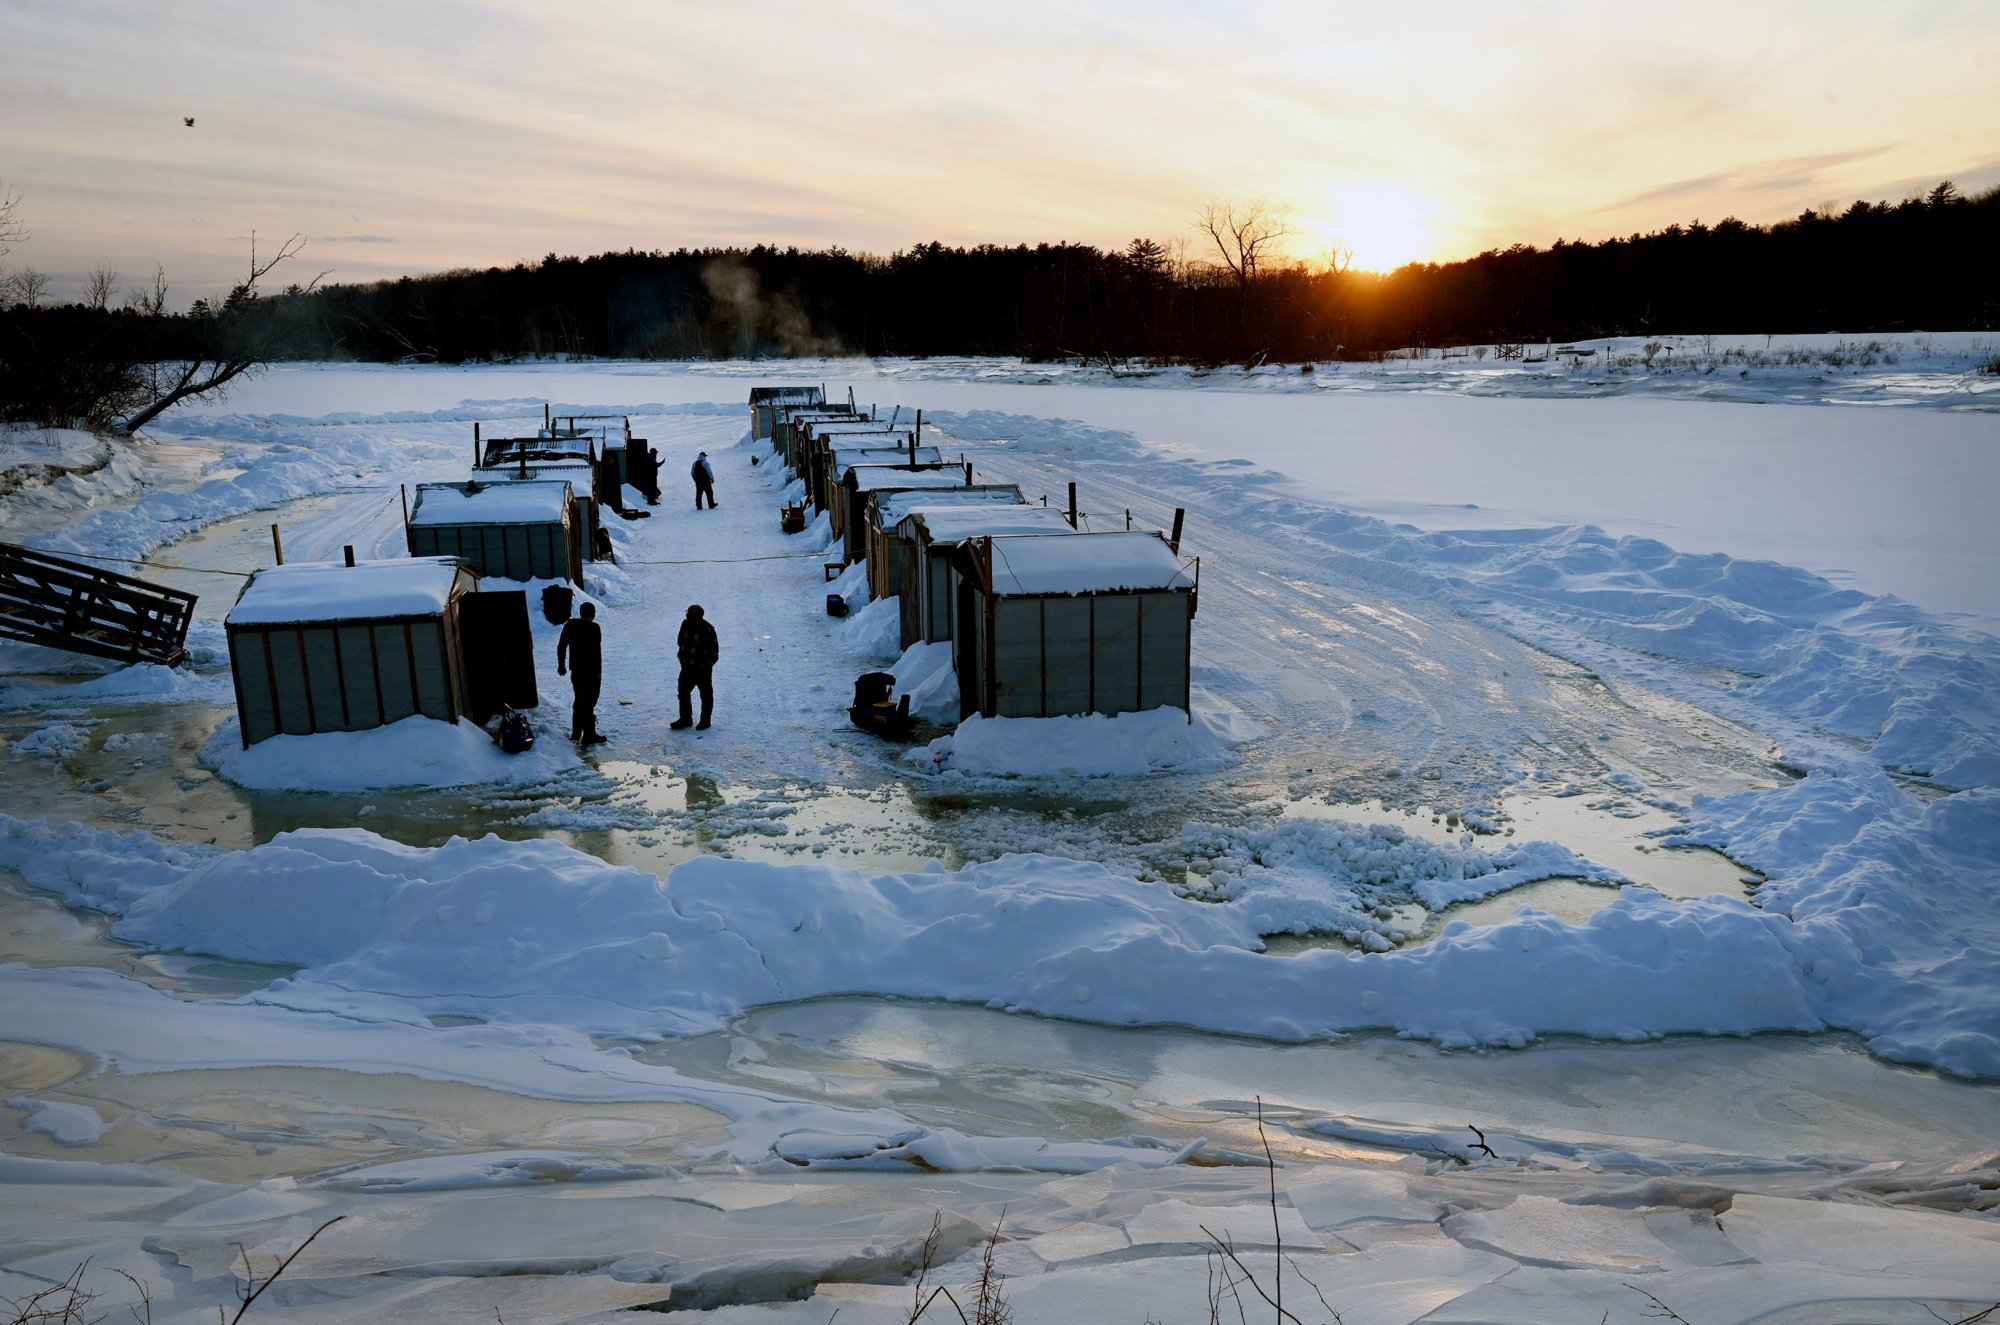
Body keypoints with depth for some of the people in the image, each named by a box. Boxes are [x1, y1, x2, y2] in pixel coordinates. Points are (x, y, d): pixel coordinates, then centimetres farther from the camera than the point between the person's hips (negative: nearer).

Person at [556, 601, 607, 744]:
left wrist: (561, 665, 19)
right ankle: (589, 735, -1)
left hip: (576, 670, 7)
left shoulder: (570, 624, 5)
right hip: (591, 671, -7)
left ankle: (576, 733, 26)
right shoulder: (594, 628, -15)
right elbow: (597, 651, -18)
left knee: (580, 700, 19)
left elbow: (561, 646, 10)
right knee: (589, 703, -3)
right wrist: (598, 671, -14)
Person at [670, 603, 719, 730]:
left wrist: (706, 666, -15)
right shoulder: (685, 625, -1)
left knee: (706, 695, 9)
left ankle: (705, 721, 21)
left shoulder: (708, 630, -19)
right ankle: (685, 719, 22)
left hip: (702, 669, -6)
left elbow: (714, 652, -15)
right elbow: (680, 642, 14)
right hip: (687, 667, 6)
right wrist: (682, 660, 8)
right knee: (683, 692, 10)